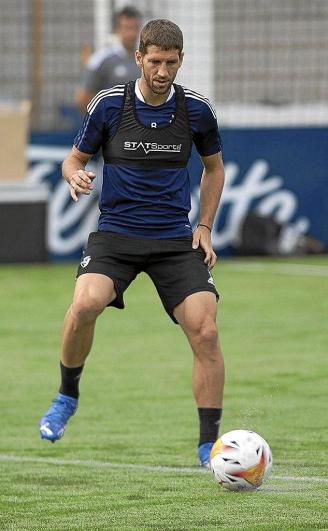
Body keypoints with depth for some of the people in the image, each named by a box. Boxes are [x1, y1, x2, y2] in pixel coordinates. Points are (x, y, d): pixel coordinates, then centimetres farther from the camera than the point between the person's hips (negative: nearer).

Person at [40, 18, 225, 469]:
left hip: (176, 240, 1)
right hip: (115, 232, -1)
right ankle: (67, 396, -3)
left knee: (205, 333, -14)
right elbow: (75, 158, 8)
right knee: (85, 303, -30)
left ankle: (209, 445, -1)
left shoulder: (196, 109, 0)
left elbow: (214, 167, 17)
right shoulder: (109, 105, -4)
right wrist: (75, 176, -17)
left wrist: (204, 227, 7)